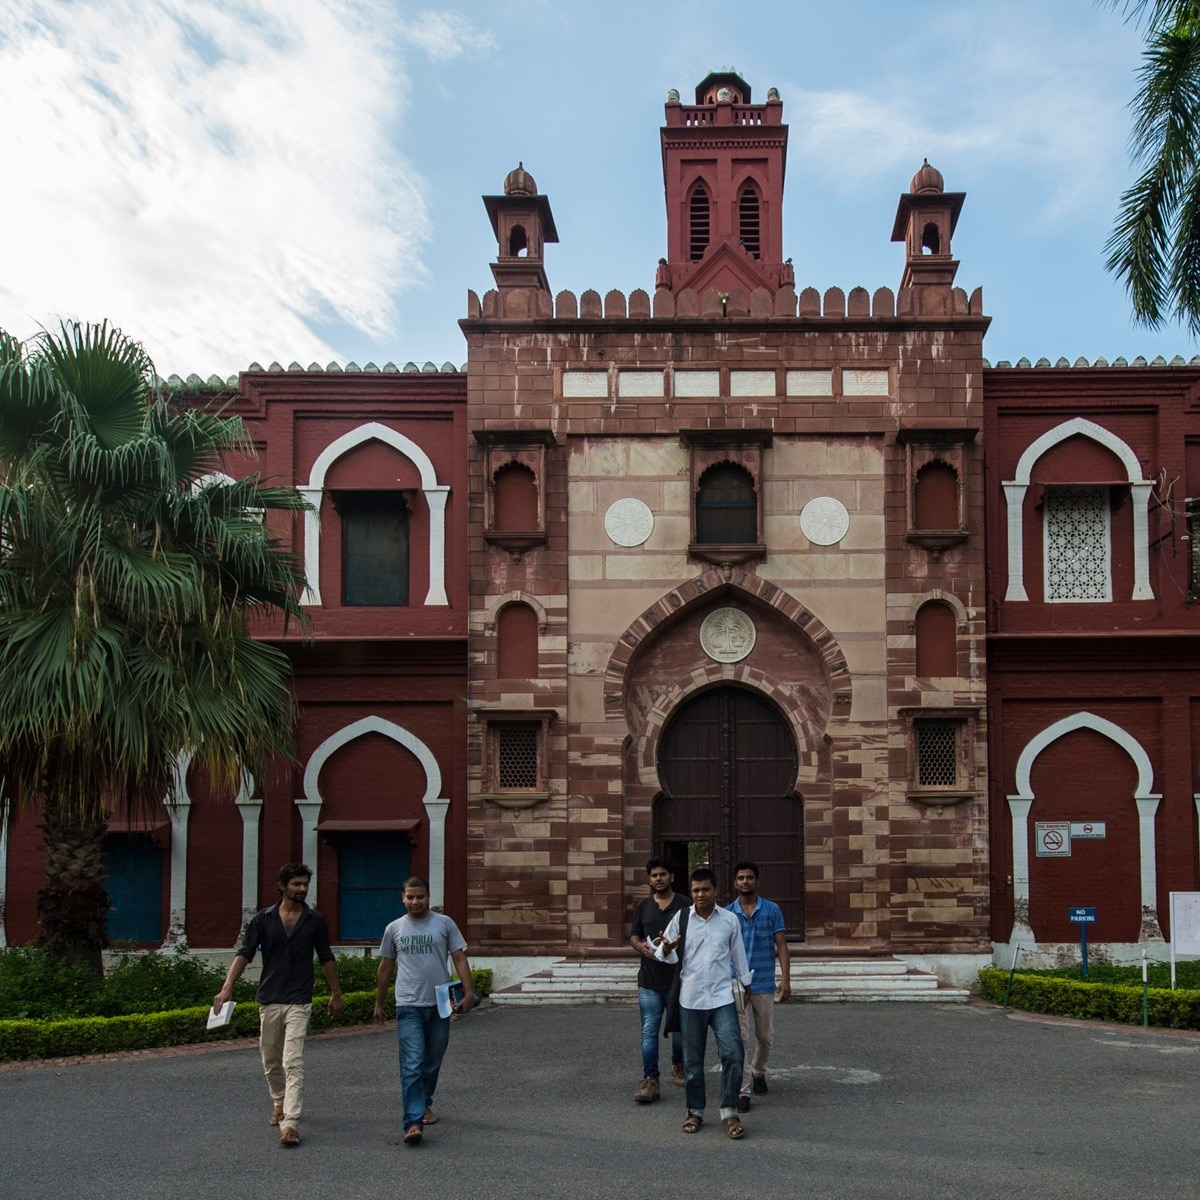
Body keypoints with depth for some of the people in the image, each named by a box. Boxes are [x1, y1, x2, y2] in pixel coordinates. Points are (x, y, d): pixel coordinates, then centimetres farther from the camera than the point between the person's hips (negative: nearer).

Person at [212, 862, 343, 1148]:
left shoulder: (315, 921, 1)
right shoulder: (263, 919, 1)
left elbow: (326, 959, 11)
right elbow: (244, 954, -4)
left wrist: (336, 993, 14)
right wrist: (227, 988, -15)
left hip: (299, 1002, -2)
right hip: (268, 1000, 2)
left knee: (293, 1063, -12)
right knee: (271, 1060, 15)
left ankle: (290, 1122, -16)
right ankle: (279, 1104, 39)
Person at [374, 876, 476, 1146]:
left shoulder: (444, 924, 4)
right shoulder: (394, 929, 7)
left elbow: (460, 958, 1)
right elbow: (385, 968, 15)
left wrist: (469, 992, -9)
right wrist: (379, 1003, 18)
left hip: (440, 1004, 1)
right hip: (409, 1005, -1)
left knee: (432, 1062, 13)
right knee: (412, 1065, -12)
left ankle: (424, 1103, 35)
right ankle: (413, 1122, -16)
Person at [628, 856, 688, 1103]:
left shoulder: (685, 906, -1)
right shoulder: (643, 907, 10)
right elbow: (633, 935, 12)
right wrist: (641, 946, -11)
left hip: (678, 978, -2)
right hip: (649, 981, 2)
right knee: (649, 1032, -4)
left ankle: (678, 1066, 37)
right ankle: (650, 1081, -4)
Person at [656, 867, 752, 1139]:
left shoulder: (729, 920, 2)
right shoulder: (681, 918, 0)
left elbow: (738, 954, 13)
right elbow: (666, 957, 3)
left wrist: (746, 984, 18)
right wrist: (666, 950, -20)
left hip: (722, 997, 0)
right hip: (690, 999, 0)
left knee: (732, 1053, -10)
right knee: (693, 1059, 8)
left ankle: (729, 1112, 0)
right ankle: (695, 1112, 21)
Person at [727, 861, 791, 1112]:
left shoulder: (771, 910, 0)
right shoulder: (727, 914, 2)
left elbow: (781, 945, -1)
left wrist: (786, 979, -9)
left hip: (764, 983, 1)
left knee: (765, 1035, 13)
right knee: (741, 1038, -6)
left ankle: (758, 1072, 39)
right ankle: (743, 1090, -5)